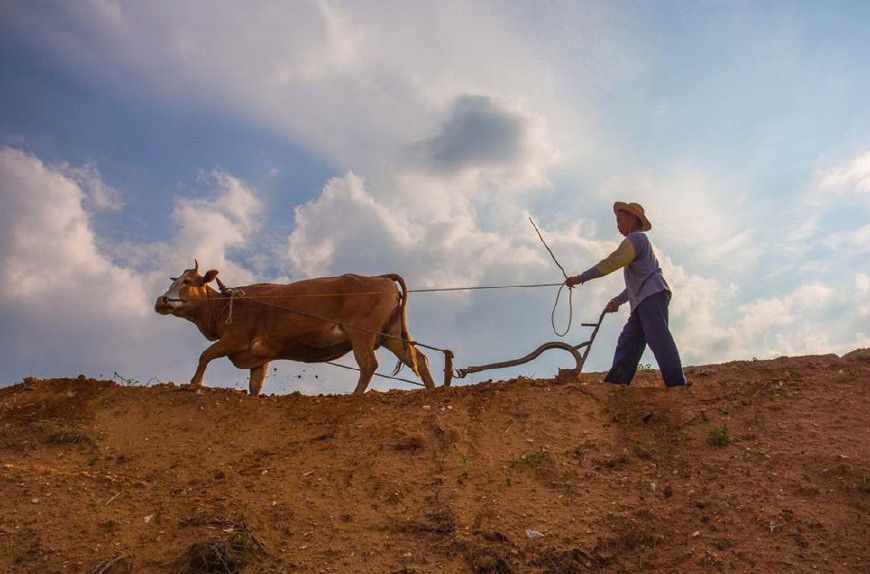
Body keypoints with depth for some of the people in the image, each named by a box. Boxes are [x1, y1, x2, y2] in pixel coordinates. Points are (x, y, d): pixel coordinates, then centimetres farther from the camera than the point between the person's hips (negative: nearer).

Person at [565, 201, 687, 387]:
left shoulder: (635, 238, 0)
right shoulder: (640, 241, 33)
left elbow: (611, 263, -13)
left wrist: (580, 278, -11)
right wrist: (618, 300, 23)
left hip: (652, 296, -10)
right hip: (643, 302, 10)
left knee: (658, 339, -18)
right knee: (627, 342, 1)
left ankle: (677, 384, -22)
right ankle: (615, 383, -7)